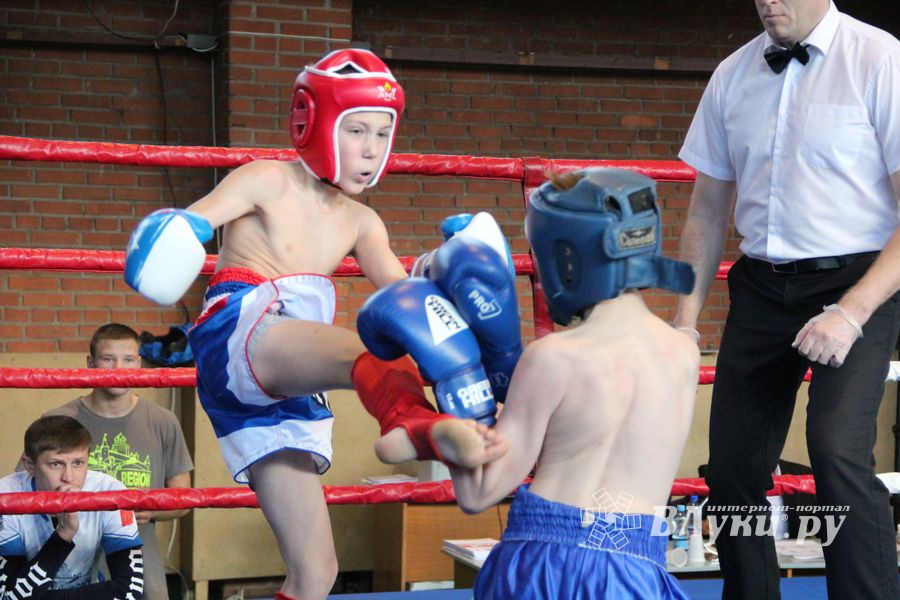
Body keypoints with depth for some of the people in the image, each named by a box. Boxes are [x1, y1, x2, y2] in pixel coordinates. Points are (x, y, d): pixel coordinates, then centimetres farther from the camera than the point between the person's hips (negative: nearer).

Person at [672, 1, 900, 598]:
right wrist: (686, 316, 7)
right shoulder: (733, 75, 7)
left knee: (838, 450, -24)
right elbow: (708, 211, 15)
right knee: (734, 466, 7)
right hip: (761, 289, 5)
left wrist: (852, 313, -21)